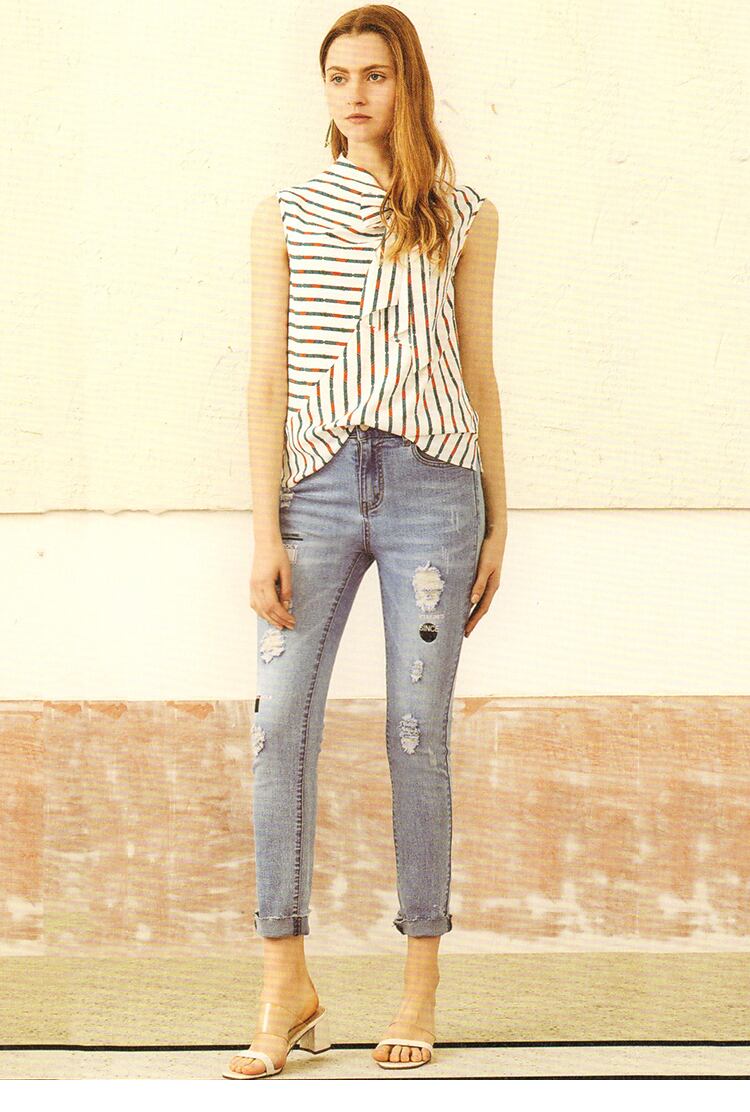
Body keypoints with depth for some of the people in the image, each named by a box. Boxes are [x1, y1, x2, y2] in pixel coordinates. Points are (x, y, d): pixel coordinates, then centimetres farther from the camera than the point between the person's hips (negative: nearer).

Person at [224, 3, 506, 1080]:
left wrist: (496, 523, 9)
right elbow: (268, 377, 5)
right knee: (280, 721, -9)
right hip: (318, 485, 0)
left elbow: (478, 374, 12)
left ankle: (422, 981, 8)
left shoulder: (465, 217, 10)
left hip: (432, 486, 0)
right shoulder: (285, 217, 9)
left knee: (418, 731, -1)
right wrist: (264, 530, -3)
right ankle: (287, 989, -3)